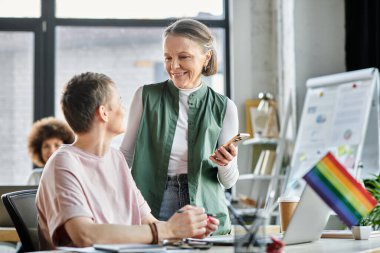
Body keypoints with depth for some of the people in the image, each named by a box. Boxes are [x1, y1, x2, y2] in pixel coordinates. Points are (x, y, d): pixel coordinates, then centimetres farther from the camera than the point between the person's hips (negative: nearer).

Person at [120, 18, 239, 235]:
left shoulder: (224, 108, 1)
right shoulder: (146, 96, 0)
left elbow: (229, 182, 5)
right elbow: (126, 154, 9)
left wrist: (227, 164, -14)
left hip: (205, 216, 0)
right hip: (149, 215, 0)